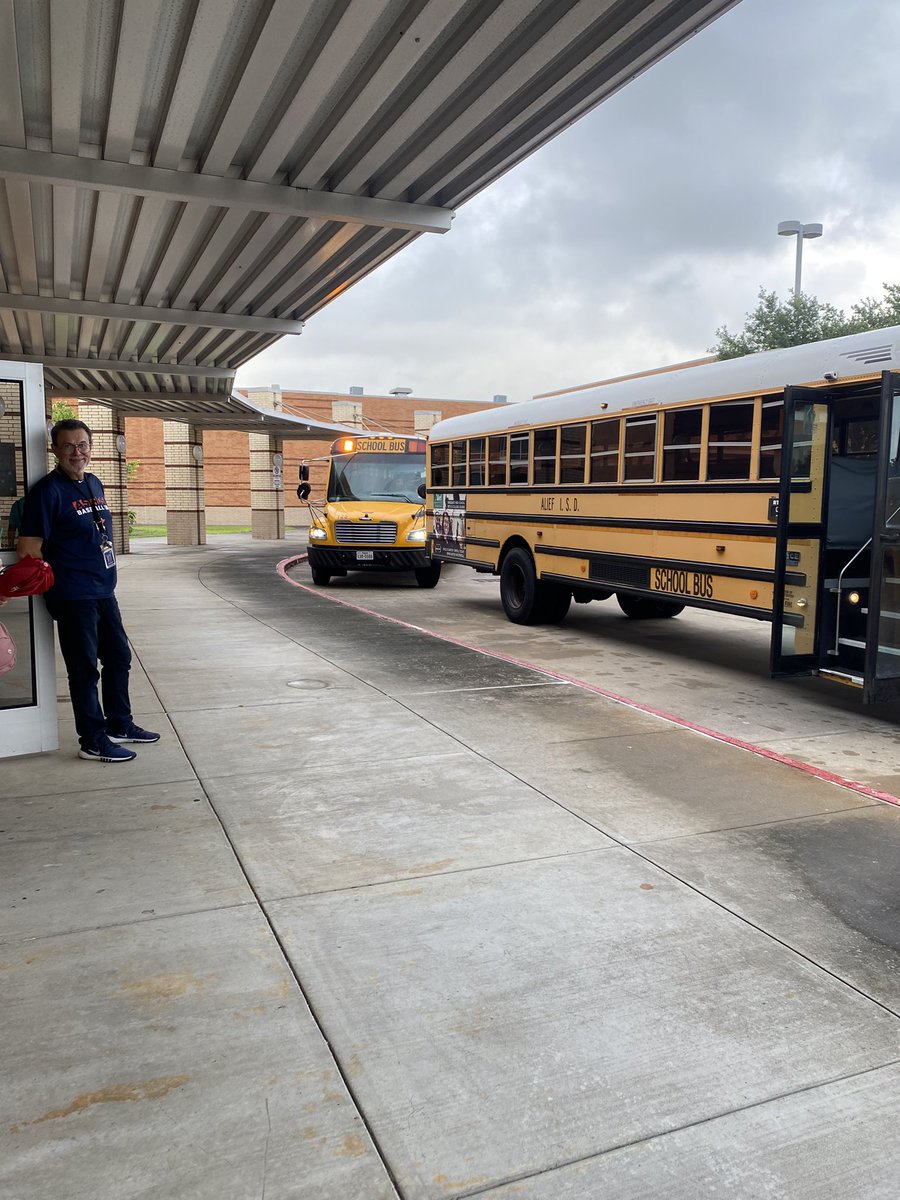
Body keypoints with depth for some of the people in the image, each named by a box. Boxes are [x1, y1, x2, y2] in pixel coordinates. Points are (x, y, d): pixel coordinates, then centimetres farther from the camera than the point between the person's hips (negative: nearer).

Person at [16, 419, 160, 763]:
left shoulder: (94, 483, 11)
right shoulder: (48, 490, -13)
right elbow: (28, 548, -16)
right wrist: (55, 584, -11)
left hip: (104, 592, 8)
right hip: (73, 598, -8)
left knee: (118, 658, 17)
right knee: (85, 669, 1)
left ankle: (120, 725, 33)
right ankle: (93, 742, 13)